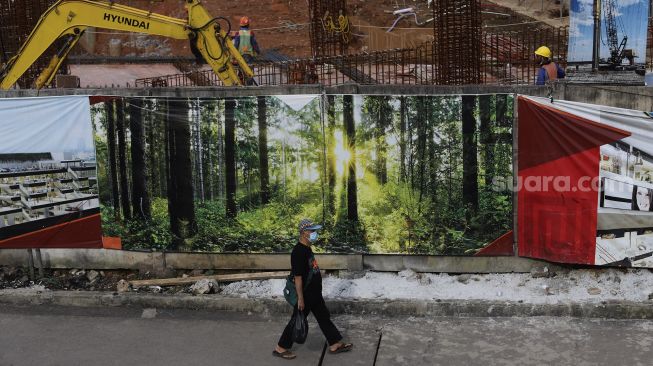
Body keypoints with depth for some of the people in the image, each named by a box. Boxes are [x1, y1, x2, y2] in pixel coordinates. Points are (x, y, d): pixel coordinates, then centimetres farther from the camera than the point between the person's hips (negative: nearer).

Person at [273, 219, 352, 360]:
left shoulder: (307, 249, 7)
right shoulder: (298, 252, -24)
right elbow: (297, 277, -24)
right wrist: (300, 299, -23)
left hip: (315, 294, 9)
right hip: (305, 296, -9)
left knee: (324, 318, 15)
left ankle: (335, 344, 25)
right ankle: (280, 348, 16)